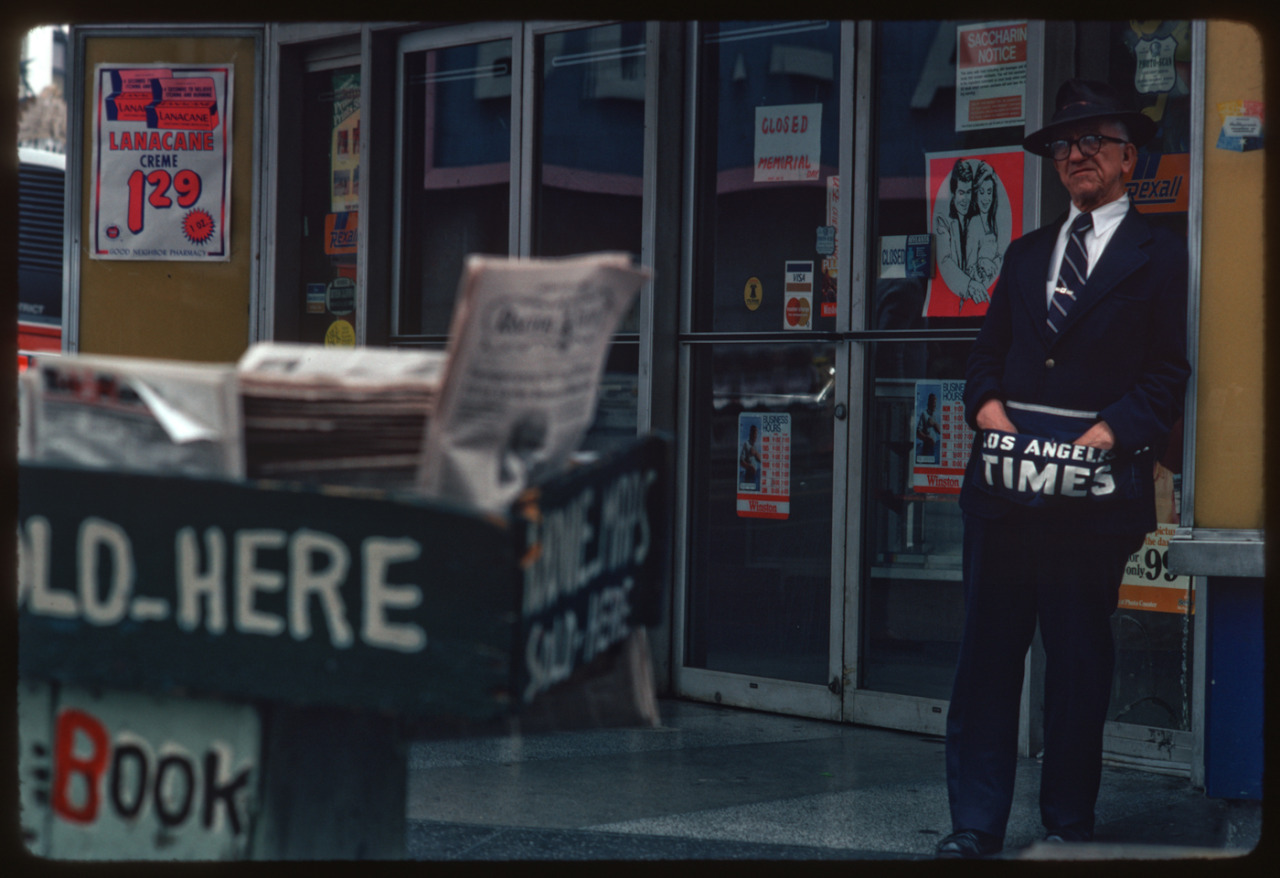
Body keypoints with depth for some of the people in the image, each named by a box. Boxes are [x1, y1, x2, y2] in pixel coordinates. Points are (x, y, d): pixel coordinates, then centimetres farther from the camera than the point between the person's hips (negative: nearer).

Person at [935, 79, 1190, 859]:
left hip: (1094, 478, -4)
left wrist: (1111, 431, -15)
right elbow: (988, 348, 17)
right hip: (1006, 473, 4)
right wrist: (986, 402, -3)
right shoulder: (1027, 254, 21)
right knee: (987, 647, 0)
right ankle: (977, 824, 4)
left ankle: (1069, 825, 13)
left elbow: (1166, 376, -1)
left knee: (1080, 657, 3)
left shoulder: (1159, 255, 6)